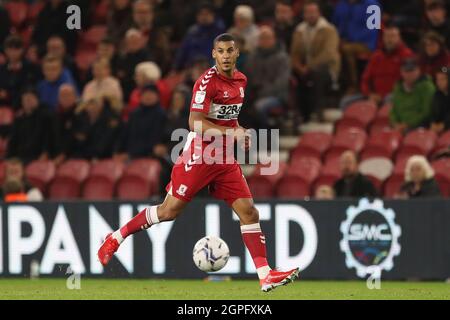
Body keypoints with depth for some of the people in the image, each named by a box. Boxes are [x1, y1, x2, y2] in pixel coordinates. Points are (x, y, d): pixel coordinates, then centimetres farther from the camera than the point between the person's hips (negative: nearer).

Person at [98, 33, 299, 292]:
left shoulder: (241, 80, 10)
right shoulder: (207, 82, -14)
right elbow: (195, 123, -22)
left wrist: (241, 133, 10)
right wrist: (230, 133, -27)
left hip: (225, 159, 6)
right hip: (199, 156, -6)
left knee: (249, 211, -3)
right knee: (170, 210, -5)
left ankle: (265, 275, -5)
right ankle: (116, 238, 13)